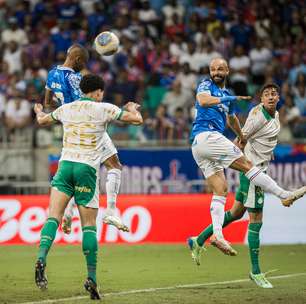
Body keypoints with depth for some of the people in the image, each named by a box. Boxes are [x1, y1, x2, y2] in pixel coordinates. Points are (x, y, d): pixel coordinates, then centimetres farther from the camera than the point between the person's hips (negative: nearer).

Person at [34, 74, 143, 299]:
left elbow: (42, 120, 32)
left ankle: (42, 258, -31)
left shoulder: (66, 108, 14)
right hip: (87, 169, -2)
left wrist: (39, 111, 55)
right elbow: (137, 119, 4)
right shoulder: (104, 109, 2)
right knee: (89, 225, 2)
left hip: (65, 165, 2)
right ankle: (92, 278, -1)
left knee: (53, 216, -7)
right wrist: (132, 108, 27)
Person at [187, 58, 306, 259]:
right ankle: (285, 195, -11)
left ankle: (217, 235, -11)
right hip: (205, 136, -9)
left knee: (221, 190, -1)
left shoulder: (226, 94, 26)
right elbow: (203, 100, -22)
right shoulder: (206, 85, 1)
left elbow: (231, 119, 44)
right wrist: (230, 98, -25)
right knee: (247, 164, -10)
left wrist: (242, 136, 57)